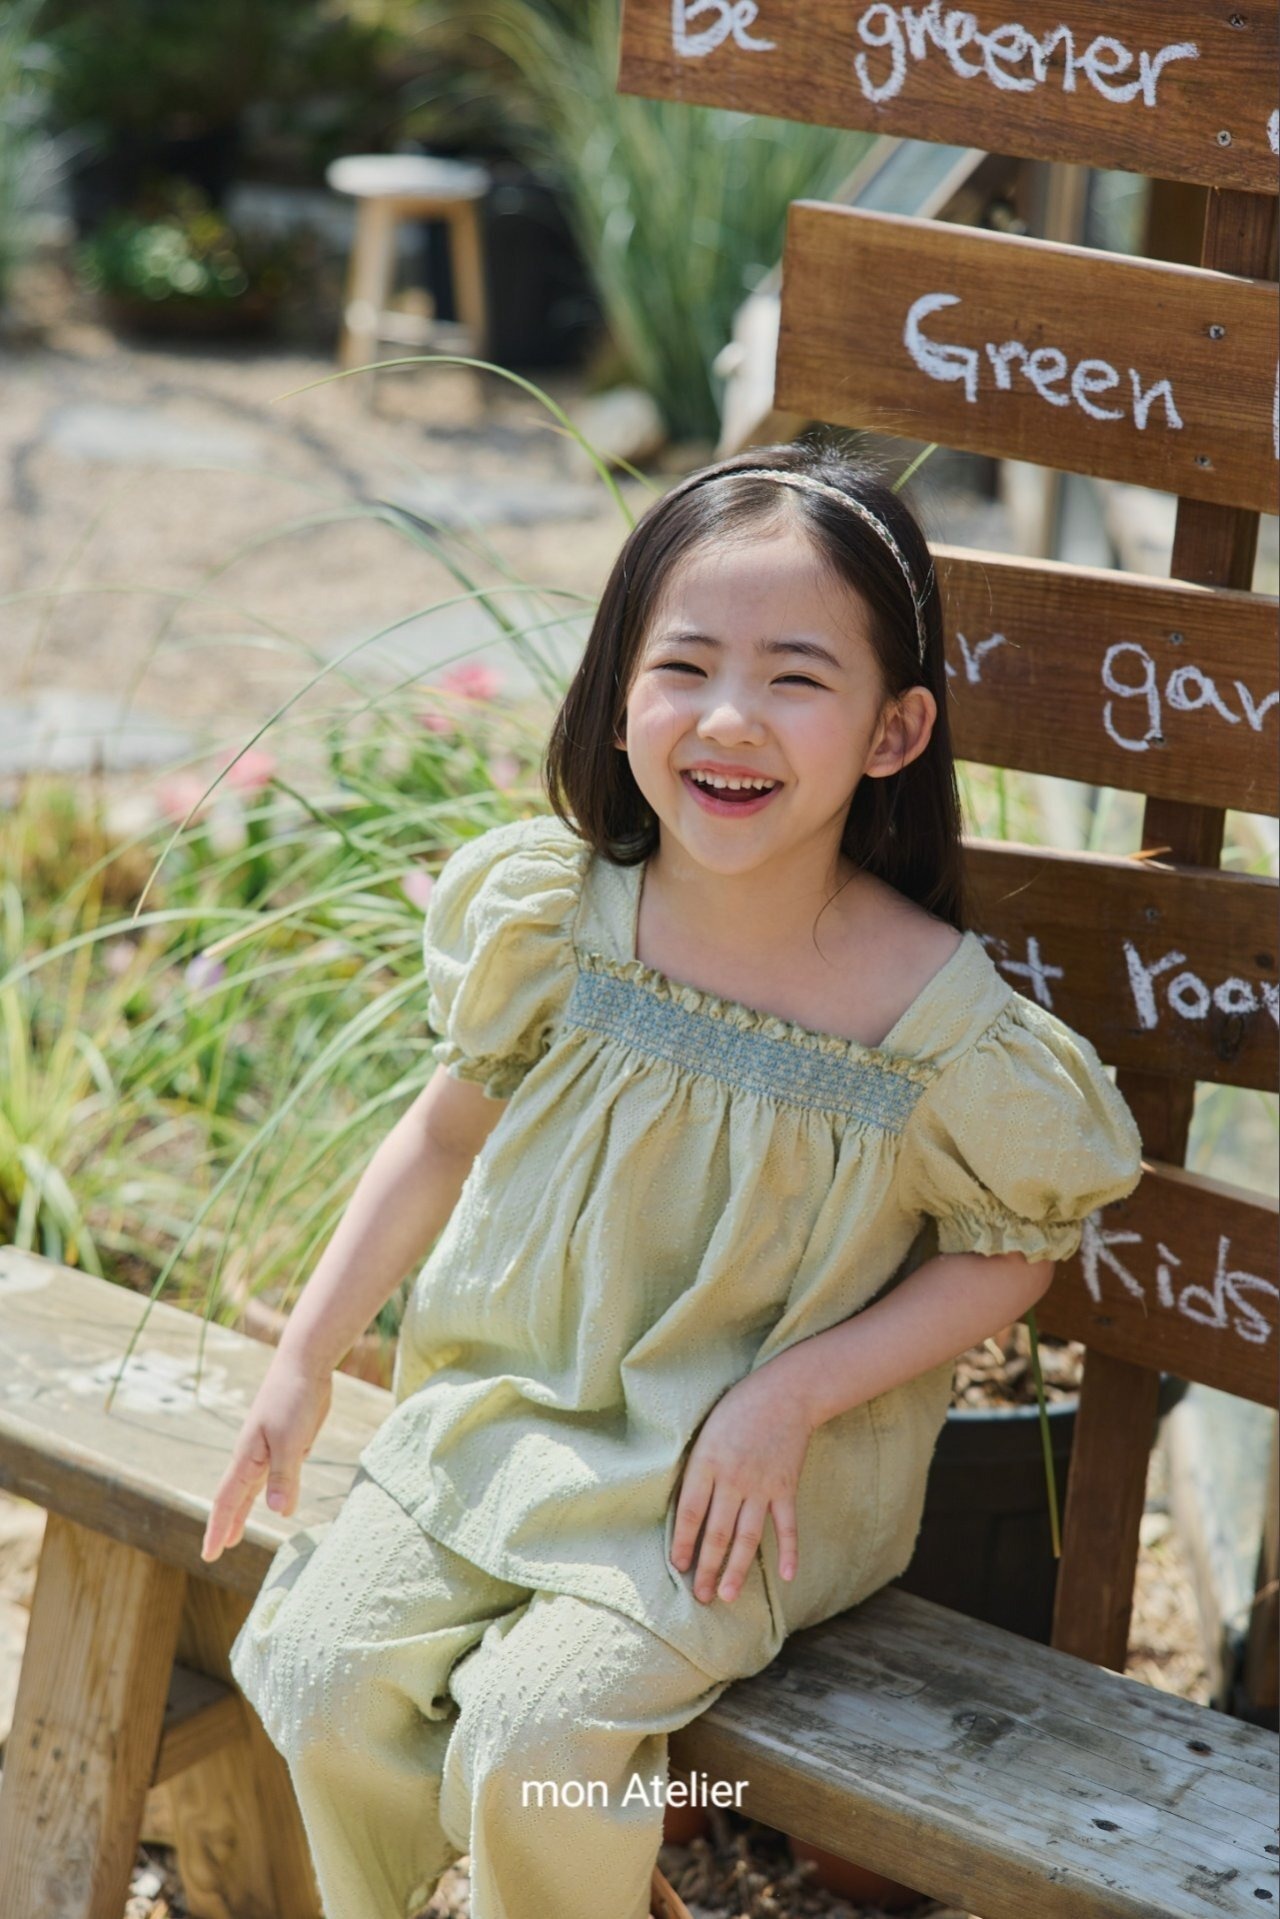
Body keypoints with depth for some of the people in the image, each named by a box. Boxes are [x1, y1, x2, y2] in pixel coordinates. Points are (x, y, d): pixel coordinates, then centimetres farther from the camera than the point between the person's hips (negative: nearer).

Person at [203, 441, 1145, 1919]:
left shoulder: (935, 1020, -20)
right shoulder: (552, 921, -10)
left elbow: (1010, 1249, -5)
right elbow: (447, 1135, 5)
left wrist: (791, 1396, -16)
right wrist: (304, 1359, 4)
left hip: (751, 1471, -4)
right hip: (506, 1409, 4)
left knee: (531, 1734, -21)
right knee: (327, 1670, -10)